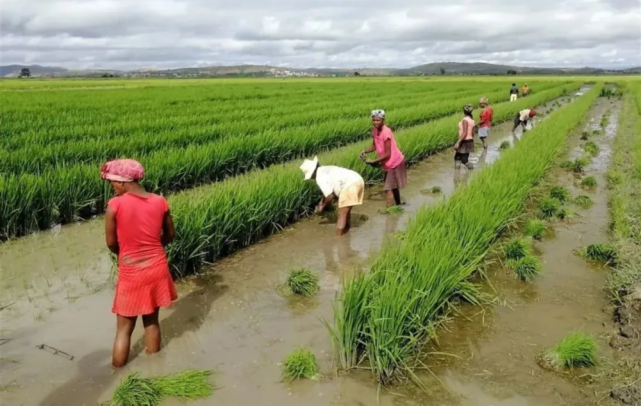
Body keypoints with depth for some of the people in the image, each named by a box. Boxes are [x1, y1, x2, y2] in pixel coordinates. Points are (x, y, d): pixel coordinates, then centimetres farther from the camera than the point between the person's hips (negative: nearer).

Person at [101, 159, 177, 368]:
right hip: (157, 268, 4)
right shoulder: (160, 202, -5)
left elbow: (111, 243, -6)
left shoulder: (115, 204, -15)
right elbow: (170, 235, 7)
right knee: (152, 321, 21)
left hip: (131, 273, -4)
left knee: (123, 329, 12)